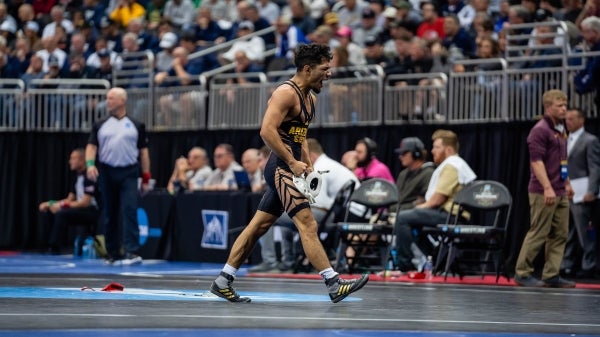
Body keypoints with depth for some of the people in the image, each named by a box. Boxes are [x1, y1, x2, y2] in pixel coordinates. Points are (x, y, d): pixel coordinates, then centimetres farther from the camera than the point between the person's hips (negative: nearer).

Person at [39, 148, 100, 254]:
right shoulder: (78, 178, 13)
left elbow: (85, 202, -20)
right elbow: (69, 200, 16)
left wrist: (61, 205, -20)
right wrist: (49, 204, 3)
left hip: (92, 211, -9)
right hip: (80, 209, 9)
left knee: (61, 214, -29)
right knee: (49, 213, -2)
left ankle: (55, 249, -25)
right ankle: (51, 247, -5)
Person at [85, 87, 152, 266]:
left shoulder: (136, 126, 7)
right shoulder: (100, 125, 12)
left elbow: (143, 151, 8)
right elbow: (92, 146, 6)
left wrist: (146, 178, 3)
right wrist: (90, 164, -14)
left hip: (129, 173, -2)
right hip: (106, 172, 3)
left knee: (129, 211, -14)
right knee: (109, 214, 6)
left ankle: (132, 252, -20)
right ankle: (112, 253, 13)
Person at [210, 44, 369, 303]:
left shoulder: (309, 97, 18)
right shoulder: (286, 93, -13)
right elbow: (267, 131, -22)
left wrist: (308, 166, 17)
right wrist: (292, 163, -23)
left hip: (289, 169, 10)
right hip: (281, 168, -10)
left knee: (258, 226, 11)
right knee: (307, 225, -13)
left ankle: (223, 282, 16)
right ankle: (334, 285, -16)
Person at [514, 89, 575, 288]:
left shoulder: (561, 130, 16)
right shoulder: (540, 130, -12)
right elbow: (536, 161, -19)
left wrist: (566, 183, 23)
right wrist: (547, 187, -24)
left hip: (560, 193, 9)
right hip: (543, 193, -9)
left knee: (560, 235, 6)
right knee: (538, 234, -5)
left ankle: (551, 275, 10)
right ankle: (522, 273, 3)